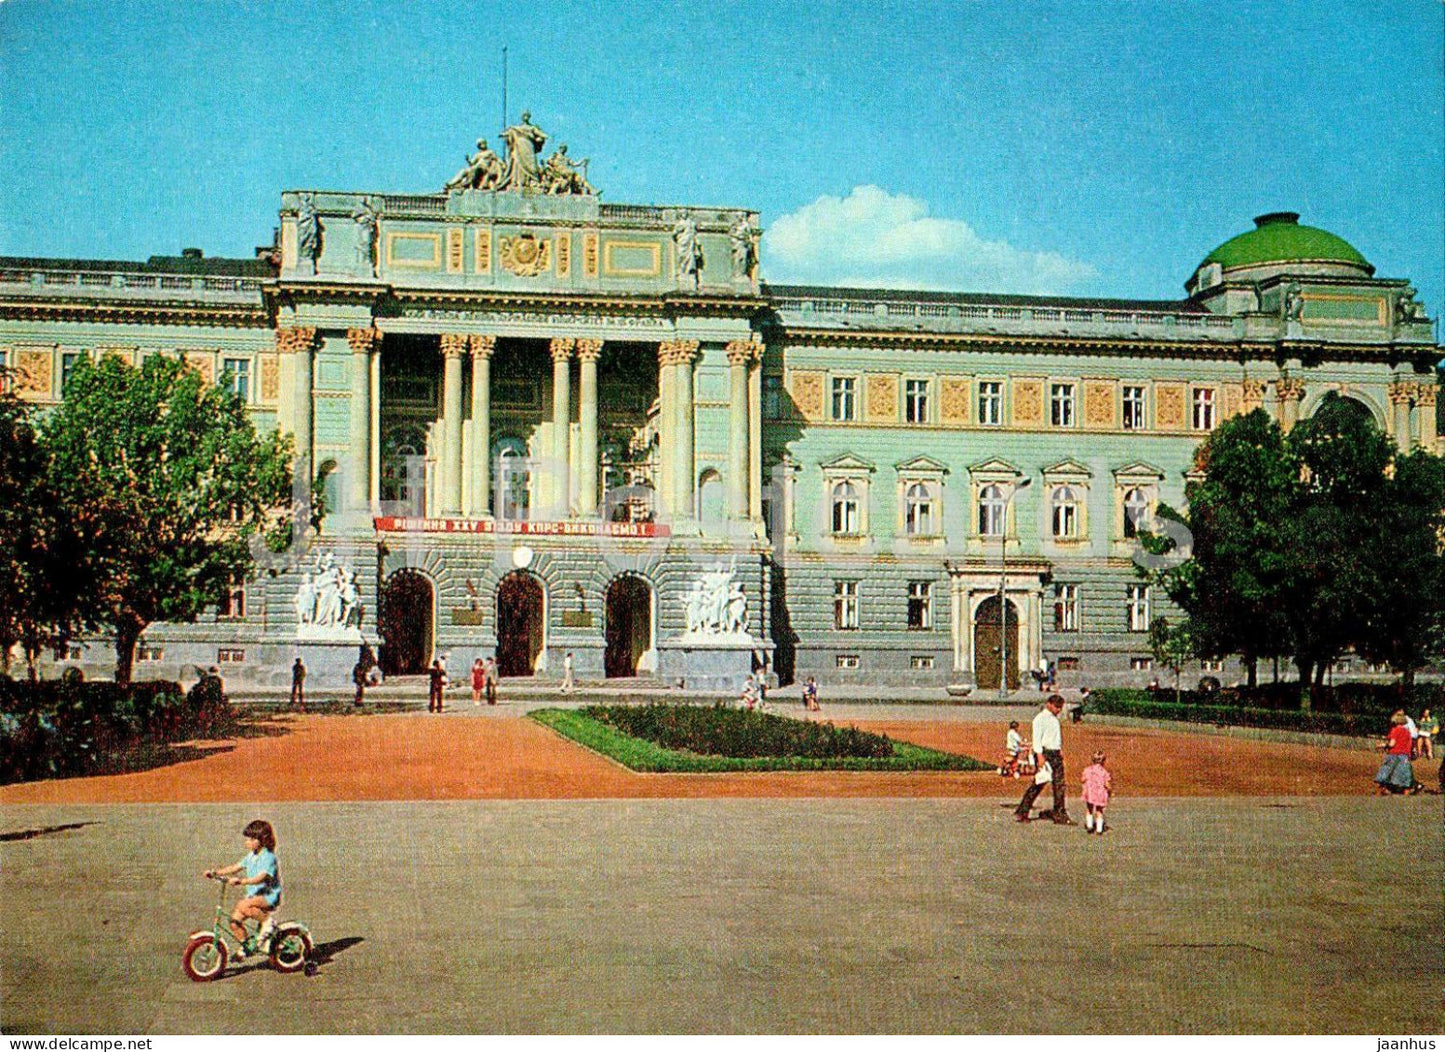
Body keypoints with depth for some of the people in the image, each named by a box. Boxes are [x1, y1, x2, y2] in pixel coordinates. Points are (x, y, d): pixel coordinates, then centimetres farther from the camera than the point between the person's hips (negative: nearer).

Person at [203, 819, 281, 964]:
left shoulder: (268, 857, -15)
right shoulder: (251, 856, 12)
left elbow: (260, 878, -29)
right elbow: (235, 867, 14)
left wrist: (240, 881, -40)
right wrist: (215, 872, 3)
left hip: (269, 896, -8)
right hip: (255, 895, 8)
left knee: (243, 906, -33)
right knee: (235, 920, -4)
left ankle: (266, 920, -12)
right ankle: (245, 947, 15)